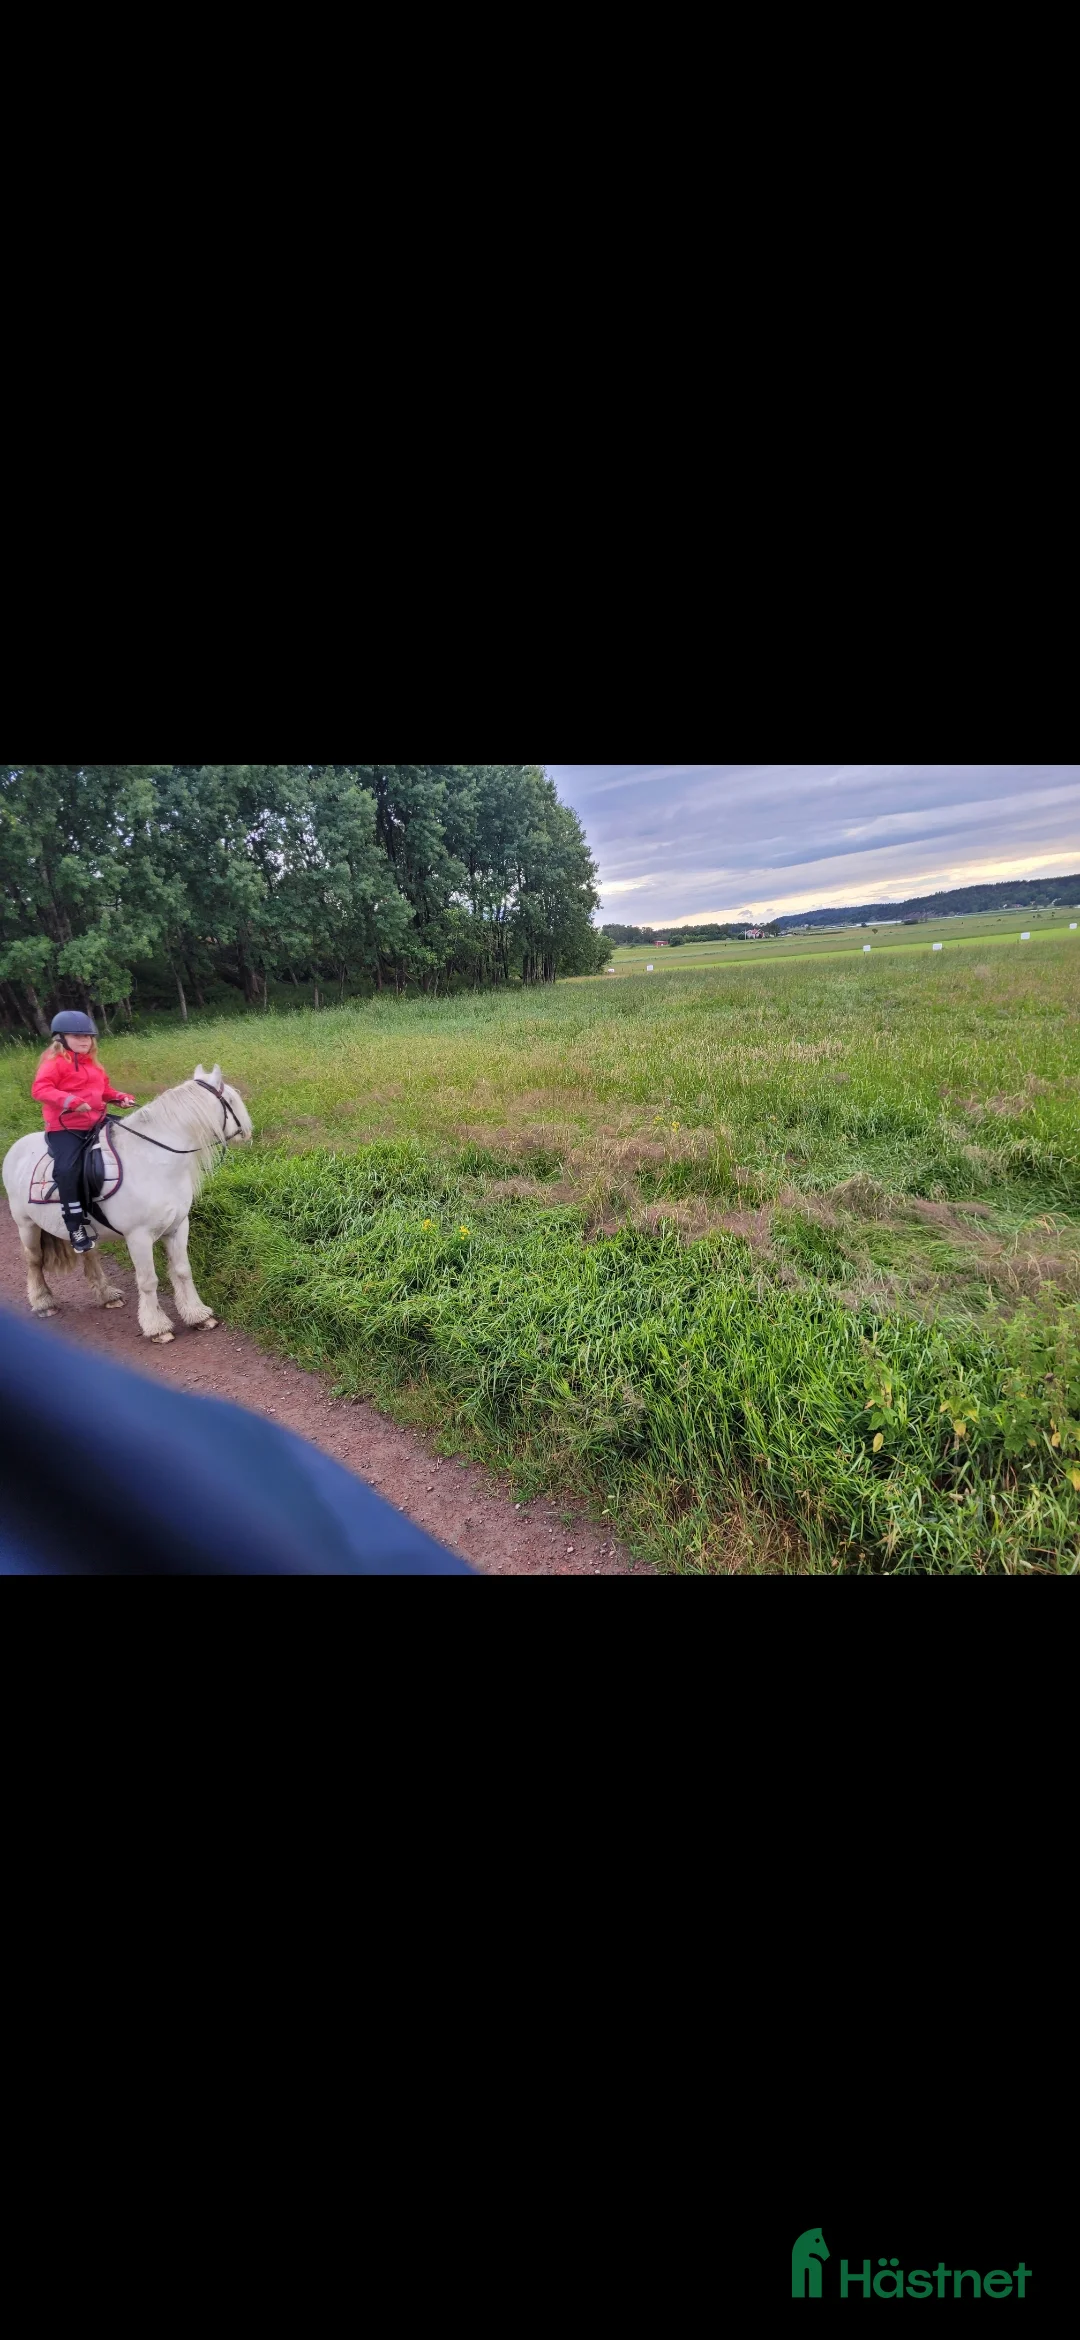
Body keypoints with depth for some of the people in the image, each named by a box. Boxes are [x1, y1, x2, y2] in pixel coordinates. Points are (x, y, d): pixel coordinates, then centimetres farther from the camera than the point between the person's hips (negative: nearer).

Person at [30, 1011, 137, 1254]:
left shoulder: (93, 1064, 16)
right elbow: (39, 1090, -19)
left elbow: (104, 1090, 26)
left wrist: (120, 1097, 5)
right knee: (67, 1169, -24)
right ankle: (75, 1226, -19)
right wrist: (70, 1101, -33)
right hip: (64, 1127, -8)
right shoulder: (54, 1063, -7)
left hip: (95, 1124, 8)